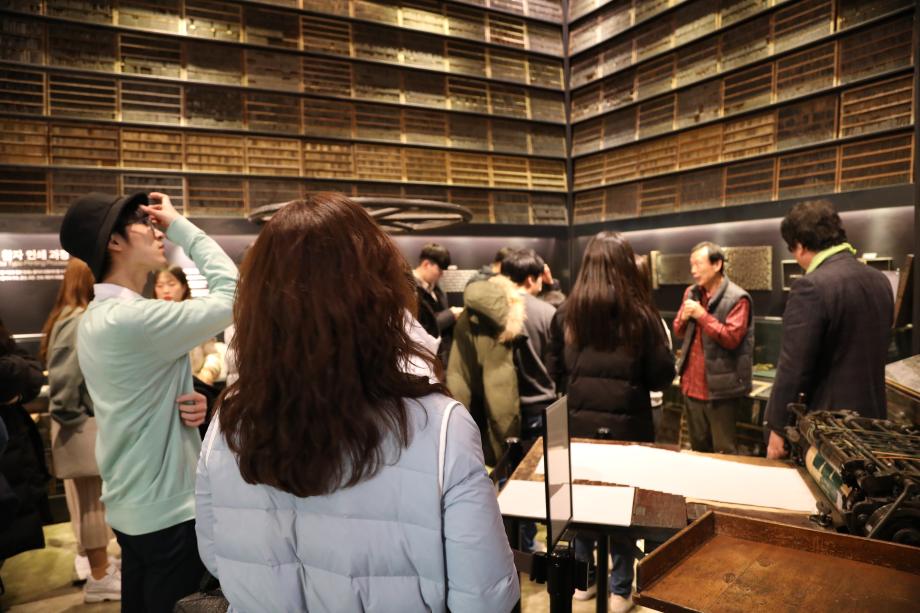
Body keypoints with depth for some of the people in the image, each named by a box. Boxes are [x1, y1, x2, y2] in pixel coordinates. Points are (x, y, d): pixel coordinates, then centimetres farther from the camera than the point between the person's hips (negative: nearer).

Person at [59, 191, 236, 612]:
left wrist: (187, 405, -7)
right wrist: (179, 224, -13)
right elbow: (231, 295, -21)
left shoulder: (95, 317, 7)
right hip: (167, 511, -9)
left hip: (130, 507, 9)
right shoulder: (134, 318, -24)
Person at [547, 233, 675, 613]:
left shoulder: (567, 314, -4)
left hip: (580, 424, 3)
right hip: (627, 426, -2)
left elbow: (556, 372, 6)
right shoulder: (640, 315, -12)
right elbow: (661, 378, -6)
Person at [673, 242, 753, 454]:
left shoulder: (737, 298, -12)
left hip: (718, 387, -6)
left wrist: (702, 315, -20)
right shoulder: (691, 293, 8)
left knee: (723, 452, 6)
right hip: (691, 384, 6)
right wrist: (684, 318, -7)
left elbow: (731, 338, -20)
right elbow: (678, 332, 14)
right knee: (698, 447, 20)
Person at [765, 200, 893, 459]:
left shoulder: (811, 287, -21)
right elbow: (874, 353, 15)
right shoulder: (880, 280, 5)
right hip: (872, 418, 8)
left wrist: (777, 428, -13)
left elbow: (793, 367, -21)